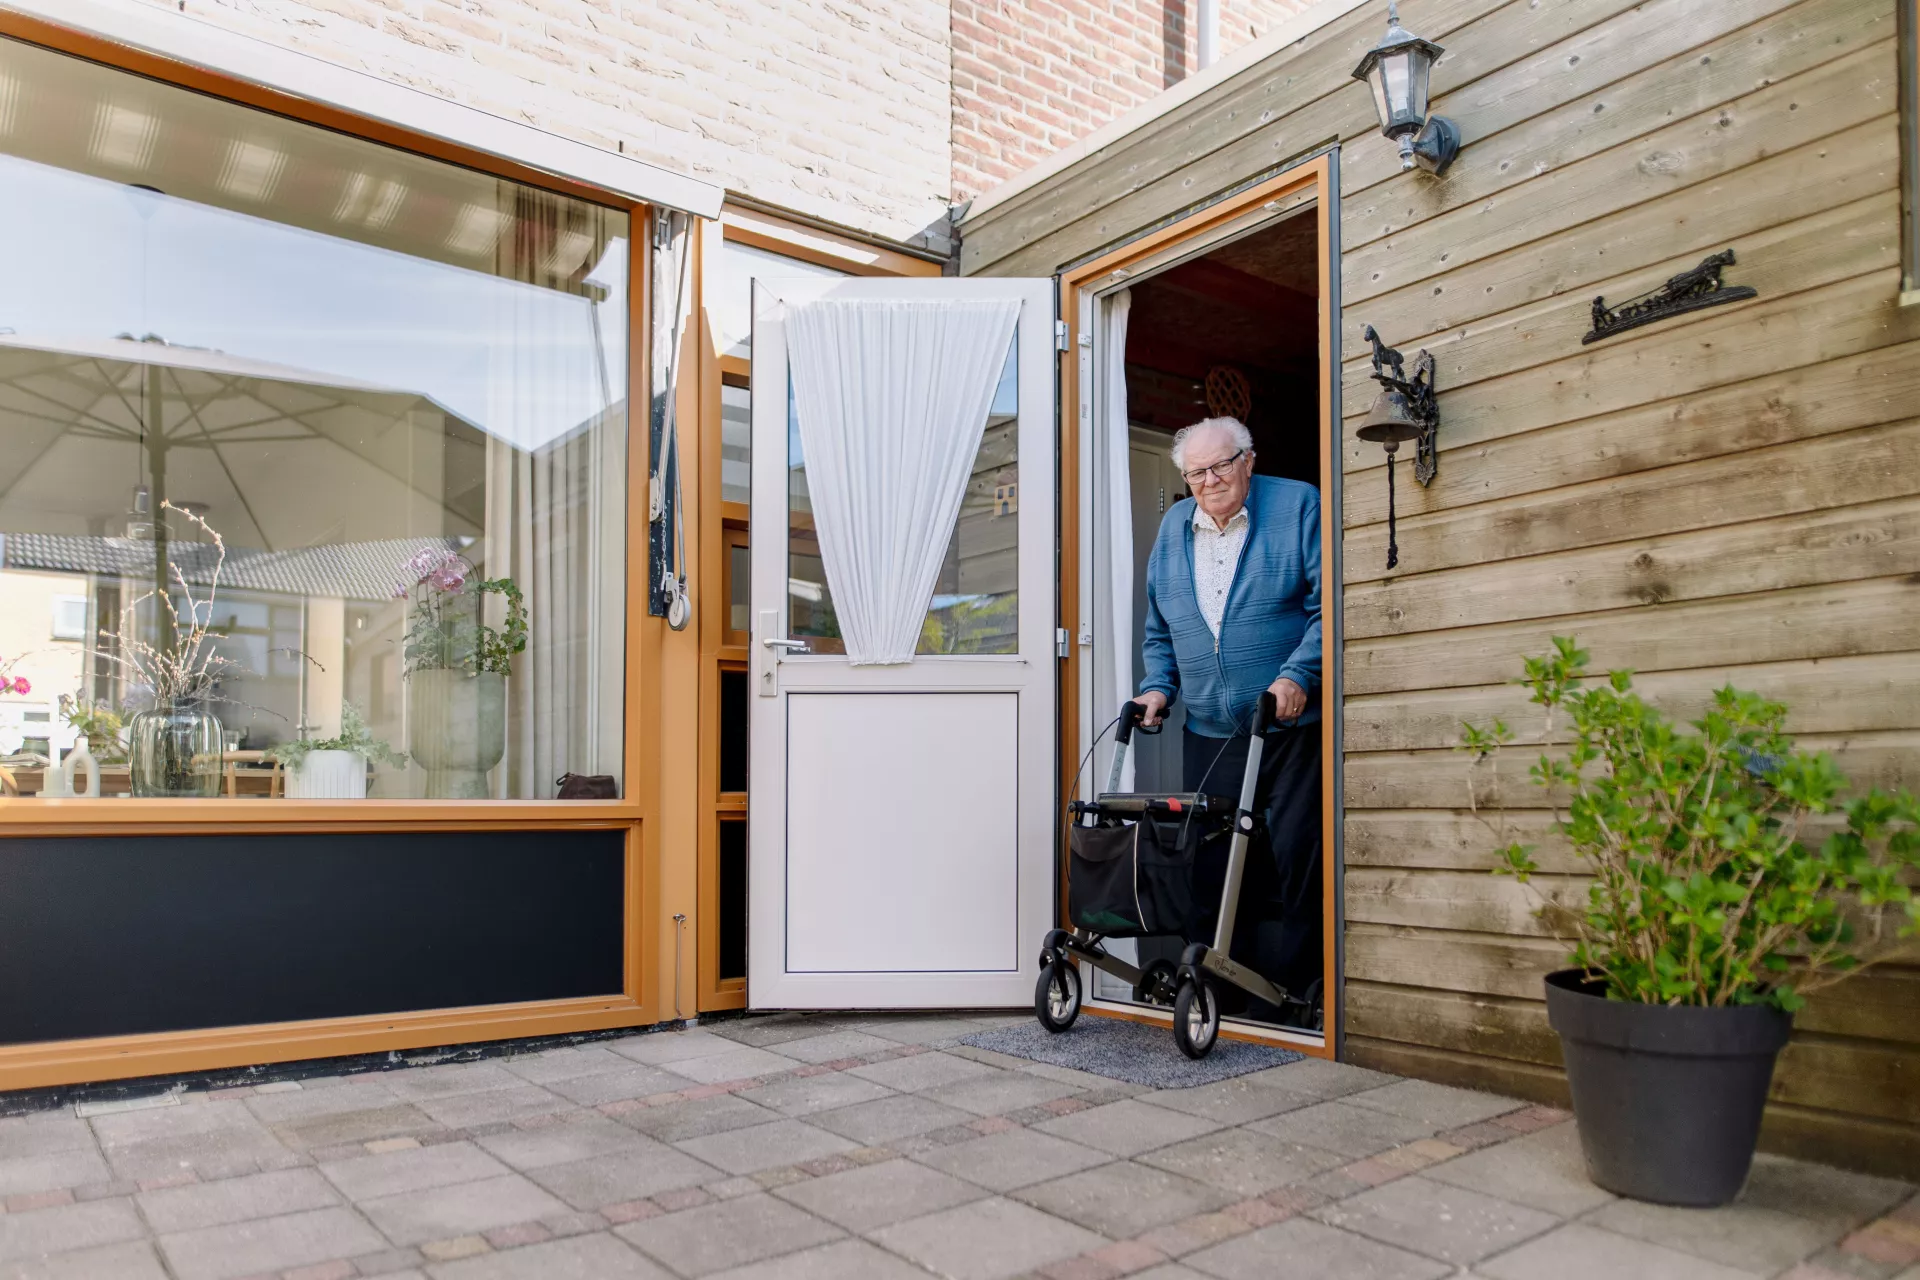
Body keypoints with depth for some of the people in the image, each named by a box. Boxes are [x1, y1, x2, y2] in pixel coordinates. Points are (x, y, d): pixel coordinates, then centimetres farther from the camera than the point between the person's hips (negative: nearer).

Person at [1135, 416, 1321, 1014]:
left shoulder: (1299, 506, 0)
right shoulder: (1173, 527, 14)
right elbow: (1159, 628, 22)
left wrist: (1297, 676, -18)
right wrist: (1159, 686, 6)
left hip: (1293, 727, -4)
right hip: (1209, 734, 5)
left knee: (1293, 861, -5)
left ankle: (1283, 993, 7)